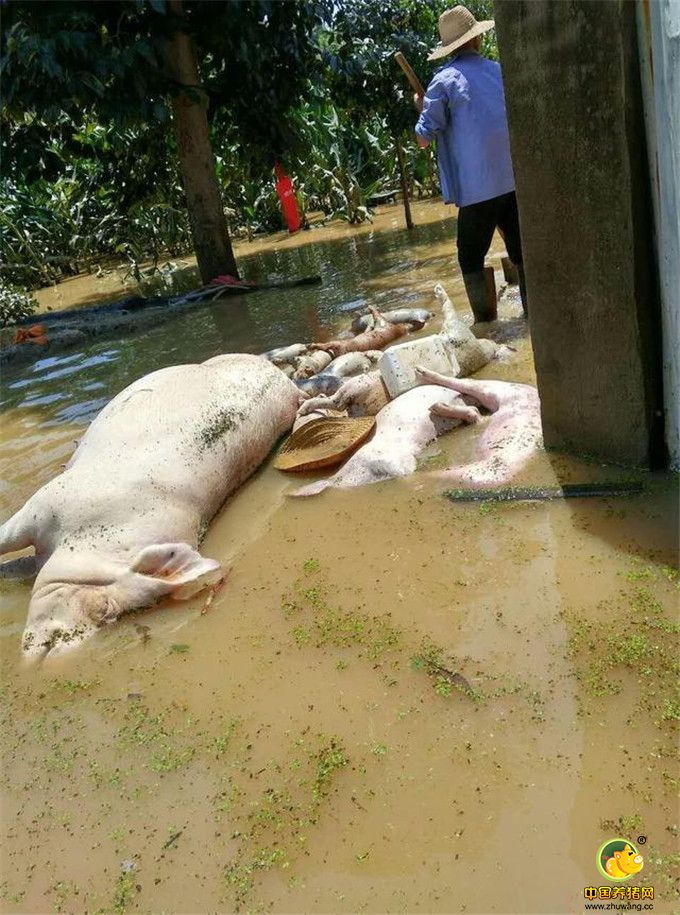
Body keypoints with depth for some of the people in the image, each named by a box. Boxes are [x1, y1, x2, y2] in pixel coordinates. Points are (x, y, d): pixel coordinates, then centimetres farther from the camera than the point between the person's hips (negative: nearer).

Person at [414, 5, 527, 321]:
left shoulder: (444, 80, -5)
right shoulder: (499, 71, 11)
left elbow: (424, 138, -4)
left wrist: (421, 107, 13)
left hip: (478, 187, -5)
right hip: (514, 180, 5)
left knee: (471, 259, 4)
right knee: (521, 250, 12)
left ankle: (485, 321, 3)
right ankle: (533, 310, 17)